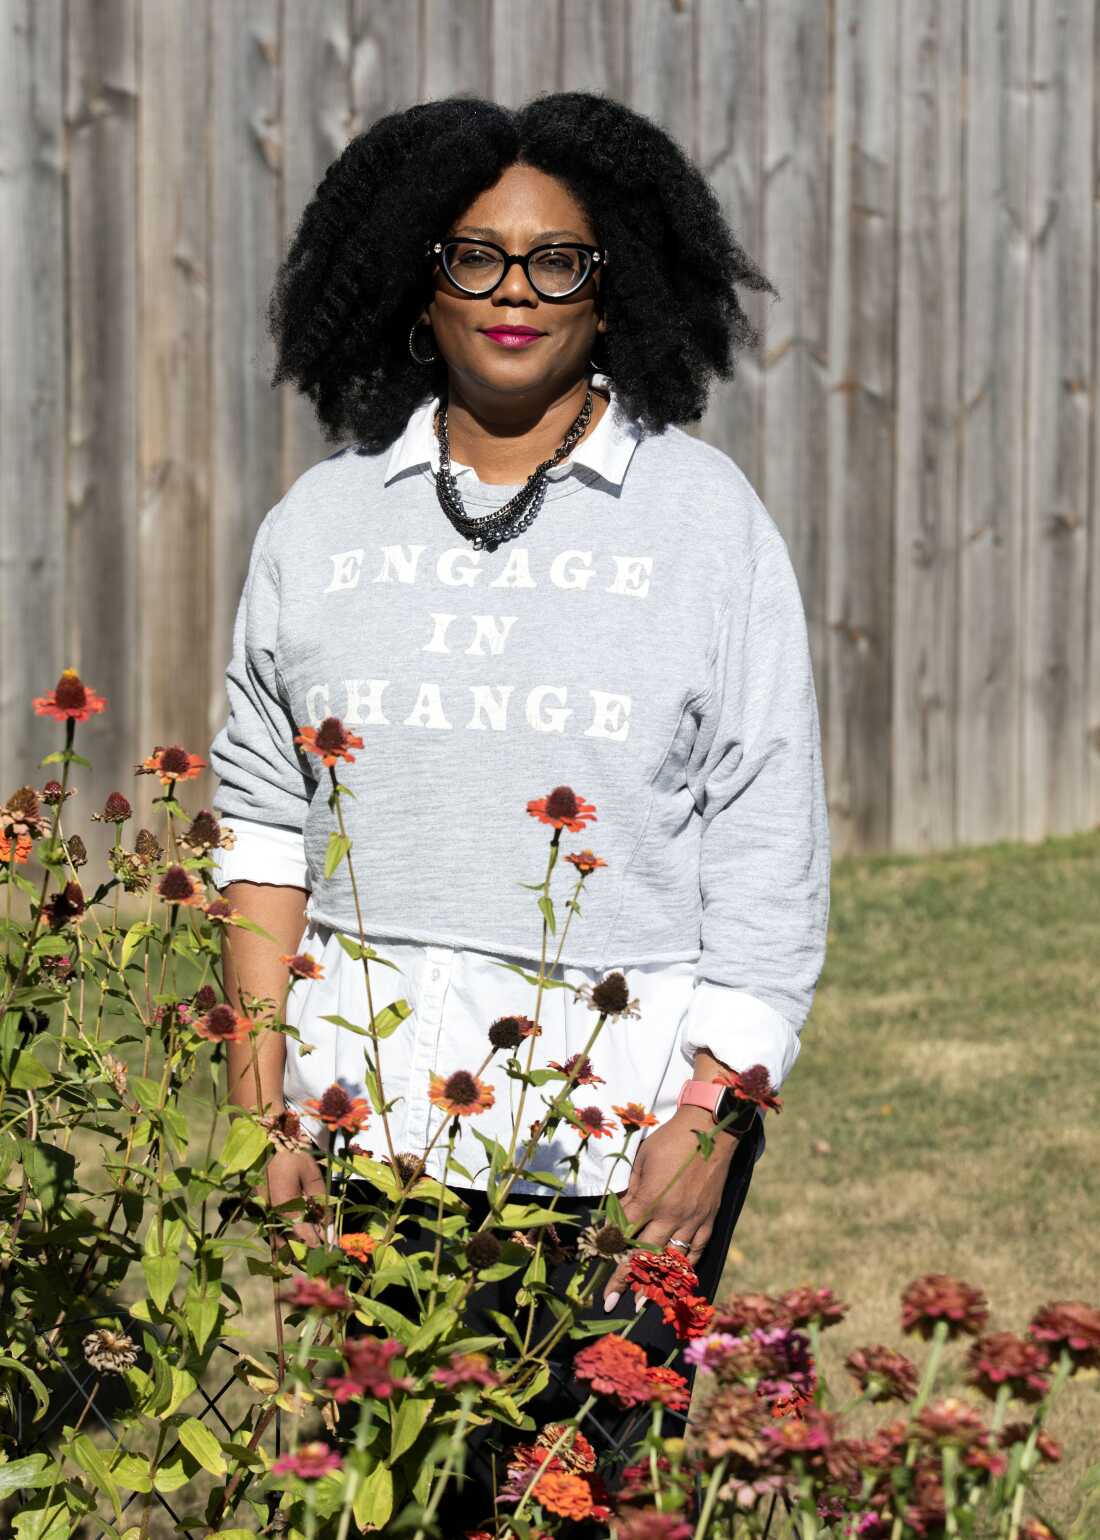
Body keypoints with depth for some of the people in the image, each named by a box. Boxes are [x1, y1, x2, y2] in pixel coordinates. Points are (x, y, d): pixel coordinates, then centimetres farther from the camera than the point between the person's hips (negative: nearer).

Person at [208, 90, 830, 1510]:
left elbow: (767, 842, -1)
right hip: (369, 1117, 2)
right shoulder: (326, 517, 9)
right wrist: (257, 1091, 3)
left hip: (626, 1120, -2)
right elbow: (262, 814, 11)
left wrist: (712, 1117, -7)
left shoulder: (703, 515, 1)